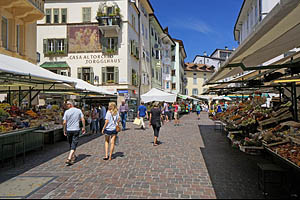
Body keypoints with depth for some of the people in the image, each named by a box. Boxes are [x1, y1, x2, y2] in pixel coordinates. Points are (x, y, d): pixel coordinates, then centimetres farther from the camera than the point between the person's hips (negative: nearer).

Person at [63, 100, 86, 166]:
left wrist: (64, 130, 6)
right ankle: (69, 159, -12)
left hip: (69, 130, 1)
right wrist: (84, 128, 6)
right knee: (74, 145, -1)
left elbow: (64, 122, -6)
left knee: (71, 144, 19)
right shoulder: (79, 110, -2)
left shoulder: (67, 112, -4)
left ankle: (73, 156, 33)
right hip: (76, 130, -1)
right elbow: (83, 120, -5)